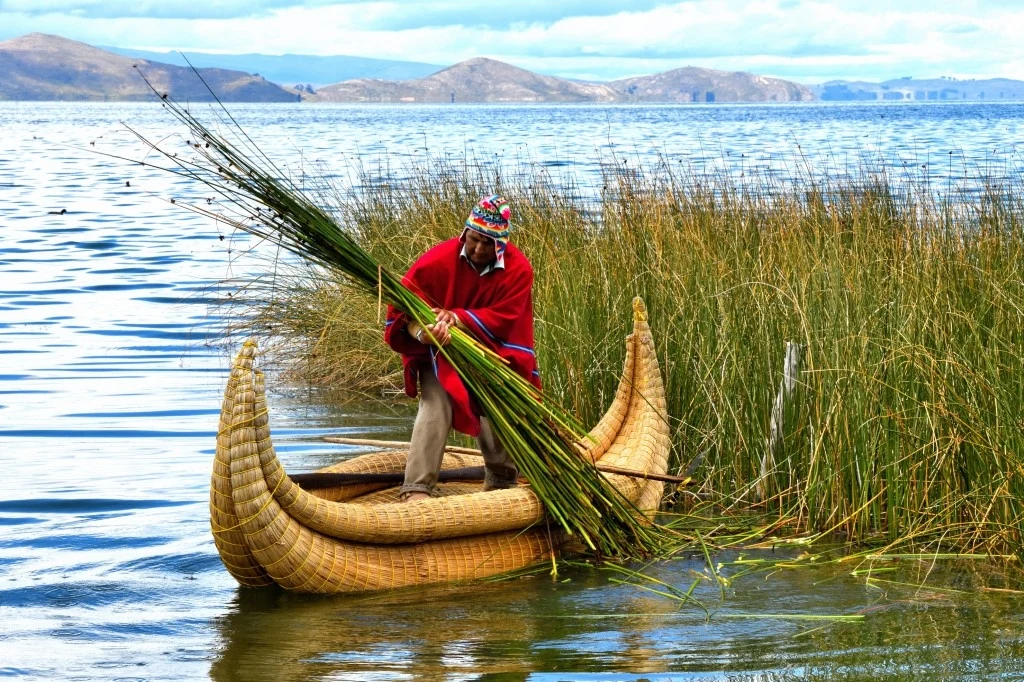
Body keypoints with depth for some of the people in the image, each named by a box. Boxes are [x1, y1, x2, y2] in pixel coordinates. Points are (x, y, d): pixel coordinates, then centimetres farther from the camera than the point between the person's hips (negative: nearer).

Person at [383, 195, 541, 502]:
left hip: (492, 353, 2)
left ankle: (501, 481, 26)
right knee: (435, 408, -19)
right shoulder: (439, 259, -21)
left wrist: (457, 318, -35)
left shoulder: (518, 269, -16)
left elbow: (503, 319, -21)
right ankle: (417, 489, -23)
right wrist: (421, 332, -42)